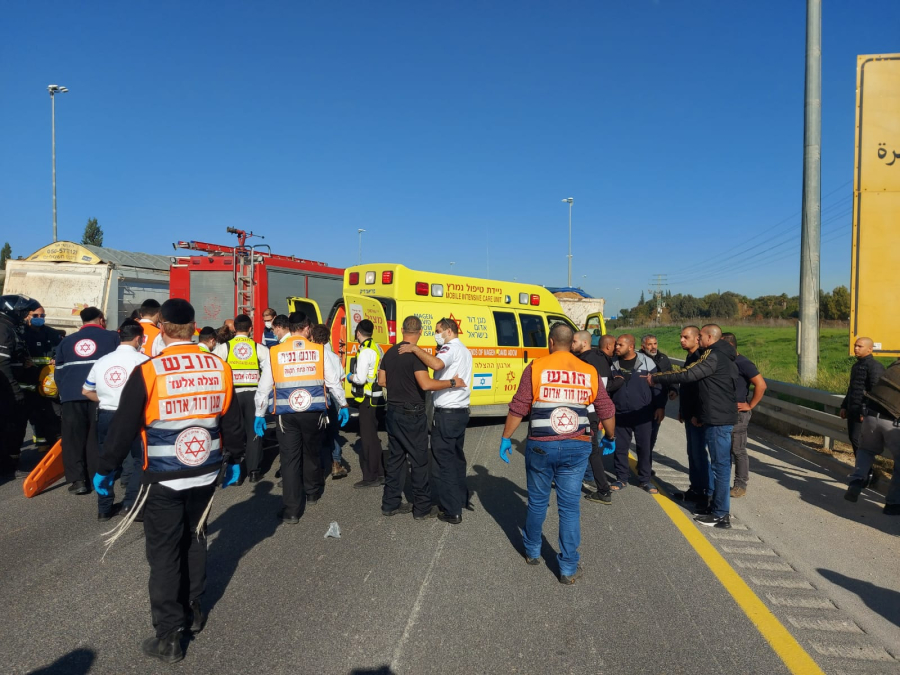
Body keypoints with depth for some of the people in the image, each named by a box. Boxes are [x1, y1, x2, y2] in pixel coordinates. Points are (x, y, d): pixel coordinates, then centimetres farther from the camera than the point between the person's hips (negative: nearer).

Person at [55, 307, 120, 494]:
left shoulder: (67, 341, 17)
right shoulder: (113, 337, 6)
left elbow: (59, 371, 19)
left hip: (72, 397, 2)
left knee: (73, 439, 6)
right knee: (97, 438, 5)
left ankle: (77, 480, 5)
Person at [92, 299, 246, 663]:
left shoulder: (147, 372, -16)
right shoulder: (220, 367, -5)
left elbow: (123, 426, -9)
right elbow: (232, 420, 4)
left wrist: (105, 469, 5)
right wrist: (234, 459, 18)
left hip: (163, 479, -4)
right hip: (206, 473, 4)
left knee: (164, 552, 9)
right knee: (194, 539, 22)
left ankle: (169, 636, 17)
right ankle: (194, 610, 37)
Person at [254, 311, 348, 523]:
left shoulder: (274, 352, 1)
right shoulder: (319, 350, 1)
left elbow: (264, 387, 4)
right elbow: (333, 381, 3)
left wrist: (260, 415, 13)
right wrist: (343, 405, 15)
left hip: (286, 414, -1)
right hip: (313, 412, 1)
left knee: (290, 459, 5)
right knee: (311, 454, 20)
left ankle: (292, 510, 7)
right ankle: (312, 493, 39)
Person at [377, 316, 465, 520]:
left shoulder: (390, 353, 6)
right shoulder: (416, 354, -18)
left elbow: (381, 381, 13)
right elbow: (426, 384, -28)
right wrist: (452, 382, -19)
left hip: (393, 412, 8)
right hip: (412, 415, -7)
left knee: (395, 458, 15)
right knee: (419, 461, 3)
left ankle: (390, 503, 22)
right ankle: (422, 508, 11)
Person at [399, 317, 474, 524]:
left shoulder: (451, 348, -12)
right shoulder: (464, 351, 20)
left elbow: (436, 364, -34)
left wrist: (415, 349, -26)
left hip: (447, 413, -10)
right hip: (461, 411, 10)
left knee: (443, 461, -3)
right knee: (456, 457, 20)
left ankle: (451, 510, 1)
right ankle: (460, 499, 31)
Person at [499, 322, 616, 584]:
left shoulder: (536, 367, -5)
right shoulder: (589, 372, 3)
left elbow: (518, 408, -6)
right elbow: (606, 411, 9)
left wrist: (506, 438, 6)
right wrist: (610, 438, 26)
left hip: (541, 446, -1)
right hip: (576, 447, 1)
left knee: (537, 502, 16)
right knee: (570, 506, 9)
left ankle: (532, 551, 36)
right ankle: (569, 568, 14)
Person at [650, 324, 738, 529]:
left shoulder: (714, 357, -15)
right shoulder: (723, 356, 16)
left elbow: (687, 375, -21)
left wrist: (656, 378, -13)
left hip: (718, 419, -10)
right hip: (722, 417, 10)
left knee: (720, 464, -5)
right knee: (721, 463, 15)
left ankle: (721, 515, 0)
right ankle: (719, 506, 24)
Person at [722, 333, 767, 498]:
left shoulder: (742, 363, -14)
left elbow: (761, 384, -20)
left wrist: (750, 405, -16)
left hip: (738, 413, -8)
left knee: (738, 450, 1)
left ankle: (740, 485, 12)